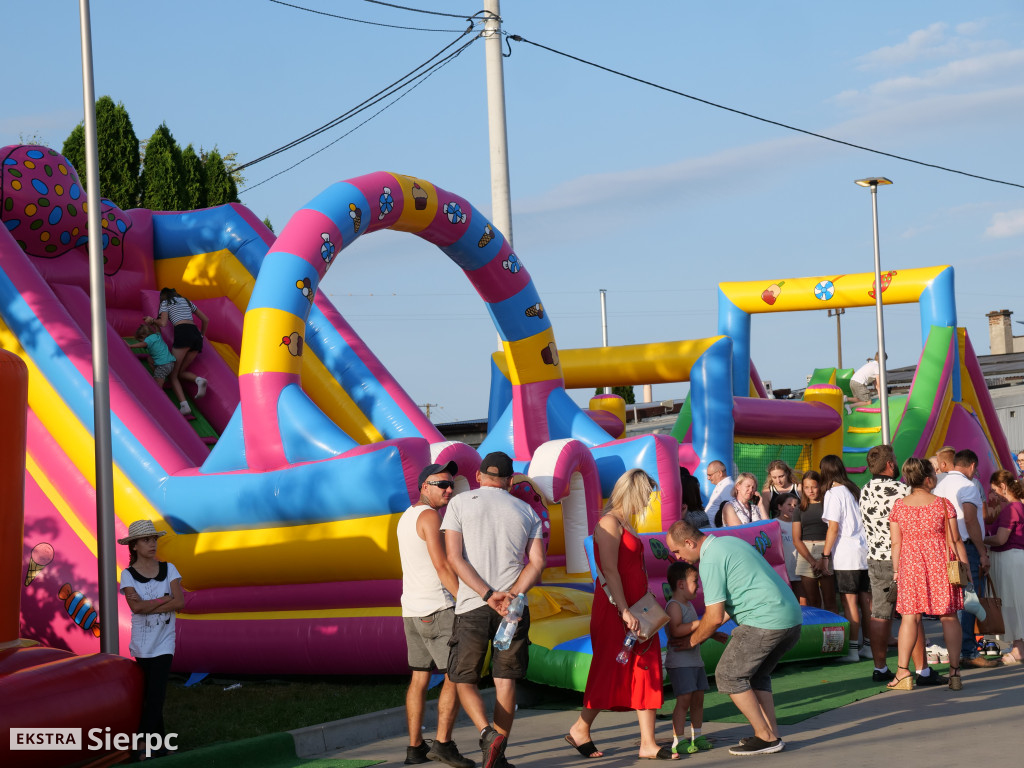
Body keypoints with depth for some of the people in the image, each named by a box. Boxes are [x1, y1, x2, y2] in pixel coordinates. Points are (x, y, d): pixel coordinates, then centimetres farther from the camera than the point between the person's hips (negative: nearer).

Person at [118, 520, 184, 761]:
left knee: (156, 695, -6)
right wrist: (165, 599, -16)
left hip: (164, 640, 0)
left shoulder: (169, 569, 0)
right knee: (150, 694, 6)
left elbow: (180, 603, -11)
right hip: (142, 642, 0)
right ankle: (159, 741, 13)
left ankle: (142, 746, -1)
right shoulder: (128, 575, -5)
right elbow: (136, 607, -19)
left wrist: (148, 606, -16)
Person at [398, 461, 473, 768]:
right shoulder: (429, 516, -13)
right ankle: (443, 743, -11)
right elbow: (442, 566, -19)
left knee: (419, 678, 11)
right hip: (437, 609, -9)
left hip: (412, 612, 9)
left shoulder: (407, 517, 15)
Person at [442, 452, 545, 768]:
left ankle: (488, 733, -15)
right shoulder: (527, 511, 12)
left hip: (471, 606, -2)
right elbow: (537, 562, 0)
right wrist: (512, 596, -10)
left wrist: (489, 595, -11)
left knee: (464, 680, 9)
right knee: (505, 681, 9)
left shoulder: (459, 503, 6)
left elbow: (454, 557, -5)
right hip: (514, 608, 2)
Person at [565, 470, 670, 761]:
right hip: (614, 608, -9)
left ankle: (648, 743, 5)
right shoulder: (610, 522, -13)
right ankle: (580, 730, 15)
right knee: (611, 670, -1)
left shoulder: (627, 524, 15)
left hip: (635, 608, 9)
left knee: (646, 671, 5)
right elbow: (609, 570, -20)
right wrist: (624, 611, -24)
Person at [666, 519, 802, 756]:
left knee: (728, 675, 2)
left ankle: (766, 737, 2)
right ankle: (772, 735, 16)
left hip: (765, 621, -10)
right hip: (793, 617, 10)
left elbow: (715, 617, -10)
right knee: (756, 675, 23)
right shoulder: (728, 541, 20)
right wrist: (711, 630, 29)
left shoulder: (710, 561, -10)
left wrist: (692, 640, 8)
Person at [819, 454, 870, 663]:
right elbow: (865, 520, 16)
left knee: (849, 601, -5)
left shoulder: (833, 493, -7)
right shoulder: (854, 490, 14)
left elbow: (833, 528, -12)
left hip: (846, 555, -7)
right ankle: (868, 646, 13)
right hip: (864, 551, 7)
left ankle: (853, 648, -5)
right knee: (865, 600, 9)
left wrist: (825, 554, -7)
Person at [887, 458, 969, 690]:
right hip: (940, 563, -1)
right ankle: (954, 672, 1)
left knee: (909, 616, 2)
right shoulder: (943, 504, -5)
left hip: (910, 564, 1)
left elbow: (896, 543, 2)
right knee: (948, 617, 4)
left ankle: (903, 672, -4)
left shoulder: (899, 506, 0)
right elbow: (955, 540, -2)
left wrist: (896, 570, 11)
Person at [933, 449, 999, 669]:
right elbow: (971, 520, -19)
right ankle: (968, 653, -8)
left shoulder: (940, 485, 15)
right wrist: (982, 553, -15)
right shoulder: (967, 486, -11)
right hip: (966, 548, -9)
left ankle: (955, 651, 15)